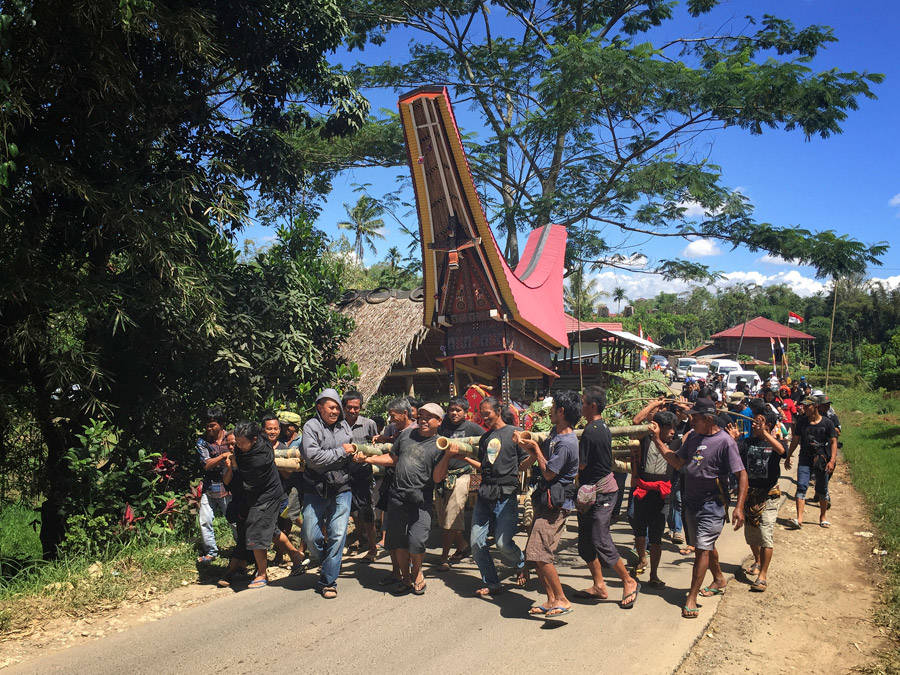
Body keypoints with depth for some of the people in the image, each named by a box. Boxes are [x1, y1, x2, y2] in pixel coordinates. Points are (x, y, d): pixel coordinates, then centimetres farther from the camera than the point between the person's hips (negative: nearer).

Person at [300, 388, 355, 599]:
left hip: (341, 488, 3)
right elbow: (313, 456, -19)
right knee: (310, 536, -1)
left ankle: (328, 581, 10)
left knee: (338, 535, -1)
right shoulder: (311, 426, -6)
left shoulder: (344, 425, 11)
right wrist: (341, 452, -13)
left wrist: (355, 453, 12)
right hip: (316, 489, -3)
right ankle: (324, 561, 31)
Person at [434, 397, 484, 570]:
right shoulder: (442, 425, 8)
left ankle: (444, 557, 6)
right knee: (442, 518, 9)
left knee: (452, 520, -5)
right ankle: (462, 547, 27)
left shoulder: (471, 427, -1)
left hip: (460, 476, -5)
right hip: (441, 475, 5)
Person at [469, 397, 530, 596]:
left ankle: (521, 566, 22)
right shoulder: (484, 438, 19)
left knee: (503, 543, -11)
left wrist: (534, 454, -19)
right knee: (476, 542, 1)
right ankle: (491, 583, 16)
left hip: (506, 494, -6)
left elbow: (523, 464, 0)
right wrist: (465, 458, 14)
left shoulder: (514, 433, 1)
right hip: (485, 492, 6)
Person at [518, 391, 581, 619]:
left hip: (556, 504, -10)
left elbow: (548, 472, -16)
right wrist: (526, 445, 9)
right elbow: (541, 458, 21)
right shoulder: (555, 434, 11)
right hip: (545, 501, 10)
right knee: (535, 554, 10)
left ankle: (562, 600, -1)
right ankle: (551, 600, 18)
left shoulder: (566, 443, -20)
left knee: (538, 553, -12)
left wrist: (536, 448, -7)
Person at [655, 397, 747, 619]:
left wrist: (739, 507, -22)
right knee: (704, 546, 21)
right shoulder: (693, 437, 6)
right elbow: (678, 463, 9)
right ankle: (719, 579, 43)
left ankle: (692, 598, -3)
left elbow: (741, 474, -16)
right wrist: (658, 441, 1)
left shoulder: (725, 441, -16)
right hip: (691, 501, 7)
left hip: (712, 503, -7)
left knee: (702, 548, -8)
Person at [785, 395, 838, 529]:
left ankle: (823, 517, 27)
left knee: (822, 490, 9)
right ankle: (799, 519, -17)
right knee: (801, 487, -12)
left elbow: (833, 442, -1)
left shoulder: (827, 423, -1)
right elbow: (795, 440, 14)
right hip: (805, 459, 1)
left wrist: (832, 460, -12)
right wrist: (788, 457, 14)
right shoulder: (801, 421, 6)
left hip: (822, 460, -1)